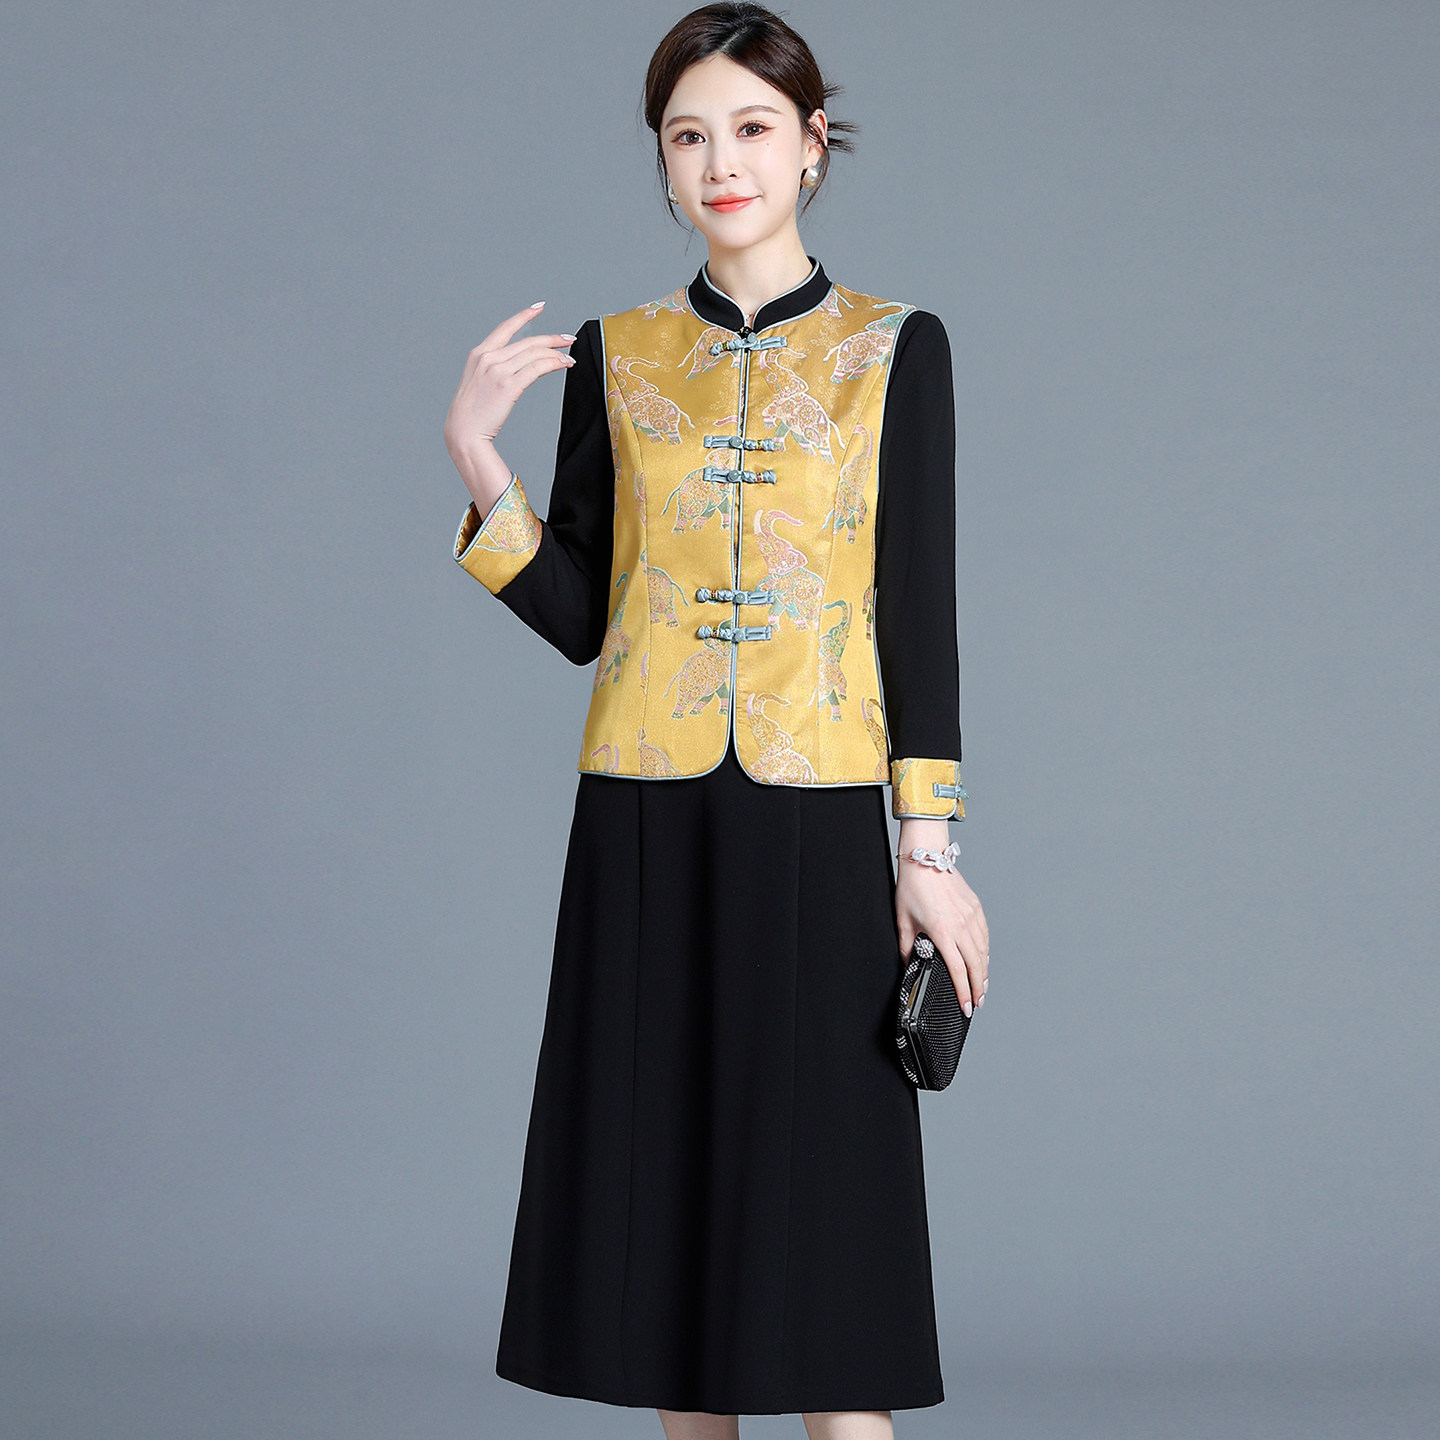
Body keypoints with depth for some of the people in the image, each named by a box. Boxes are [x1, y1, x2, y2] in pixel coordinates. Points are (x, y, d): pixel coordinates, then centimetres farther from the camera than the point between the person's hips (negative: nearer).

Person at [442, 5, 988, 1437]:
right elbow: (577, 615, 6)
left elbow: (918, 616, 0)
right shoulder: (613, 355, 7)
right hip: (647, 830, 3)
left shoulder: (892, 349, 2)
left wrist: (931, 849, -4)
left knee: (816, 1184, -3)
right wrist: (477, 461, -8)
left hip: (814, 827, -2)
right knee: (666, 1173, 6)